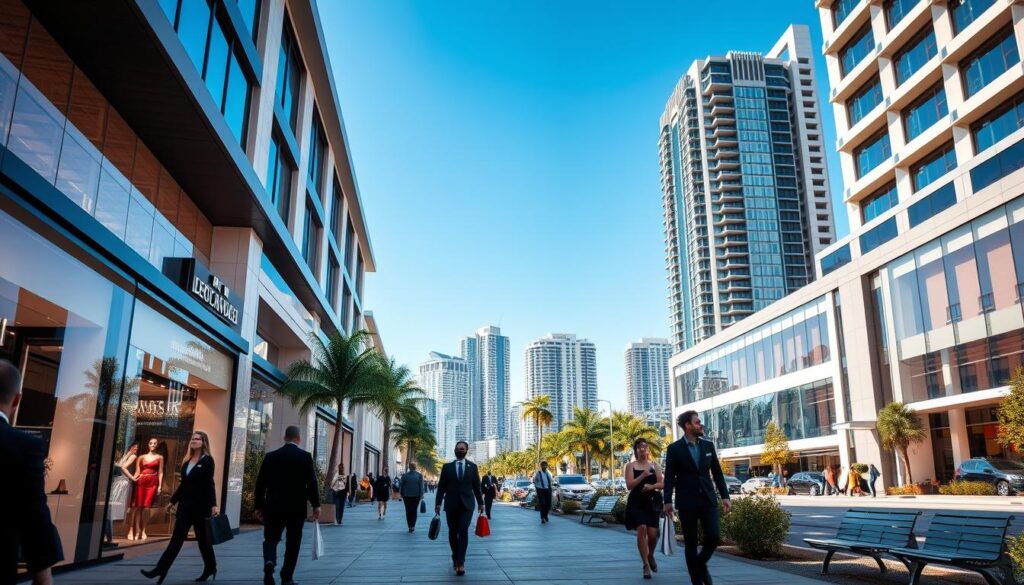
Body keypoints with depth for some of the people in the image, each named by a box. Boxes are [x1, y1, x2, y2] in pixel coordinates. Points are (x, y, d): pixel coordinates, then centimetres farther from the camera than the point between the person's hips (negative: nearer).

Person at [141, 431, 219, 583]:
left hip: (201, 505, -6)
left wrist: (213, 505, -20)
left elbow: (209, 484, -13)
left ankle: (210, 568, 14)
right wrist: (173, 501, 19)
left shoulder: (207, 460, -7)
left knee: (202, 538, 3)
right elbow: (183, 483, 18)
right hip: (185, 504, 6)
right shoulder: (187, 461, 12)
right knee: (177, 538, 3)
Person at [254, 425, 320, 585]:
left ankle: (269, 562, -18)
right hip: (297, 507, -1)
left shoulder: (270, 456, 2)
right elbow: (312, 482, -10)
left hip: (273, 506, 2)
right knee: (293, 543, 10)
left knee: (271, 538, 10)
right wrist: (316, 505, -3)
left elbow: (260, 482, 4)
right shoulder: (305, 456, -5)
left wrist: (258, 506, 12)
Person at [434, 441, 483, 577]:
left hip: (467, 504, -1)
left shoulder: (472, 466, 6)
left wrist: (480, 503, 9)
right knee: (453, 533, 8)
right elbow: (441, 486, 2)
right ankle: (455, 557, 28)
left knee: (463, 531, -13)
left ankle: (461, 562, -11)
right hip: (451, 505, 1)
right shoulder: (447, 466, 4)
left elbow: (476, 486, 9)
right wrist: (438, 503, -5)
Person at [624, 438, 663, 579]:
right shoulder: (630, 465, 3)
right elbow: (629, 485, -8)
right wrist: (642, 475, -19)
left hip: (651, 502, 2)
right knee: (642, 529, -19)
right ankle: (646, 565, -8)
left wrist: (652, 486, -15)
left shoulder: (654, 465, 12)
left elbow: (662, 483, 5)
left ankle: (650, 556, 30)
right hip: (636, 502, -2)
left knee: (652, 533, -4)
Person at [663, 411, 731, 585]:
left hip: (708, 499, 3)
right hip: (687, 502, -3)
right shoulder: (674, 449, -4)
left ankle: (701, 564, 21)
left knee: (714, 536, -8)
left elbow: (717, 473, 10)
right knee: (691, 542, 1)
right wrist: (667, 501, -10)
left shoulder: (708, 445, 7)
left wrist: (725, 496, 3)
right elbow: (669, 477, -4)